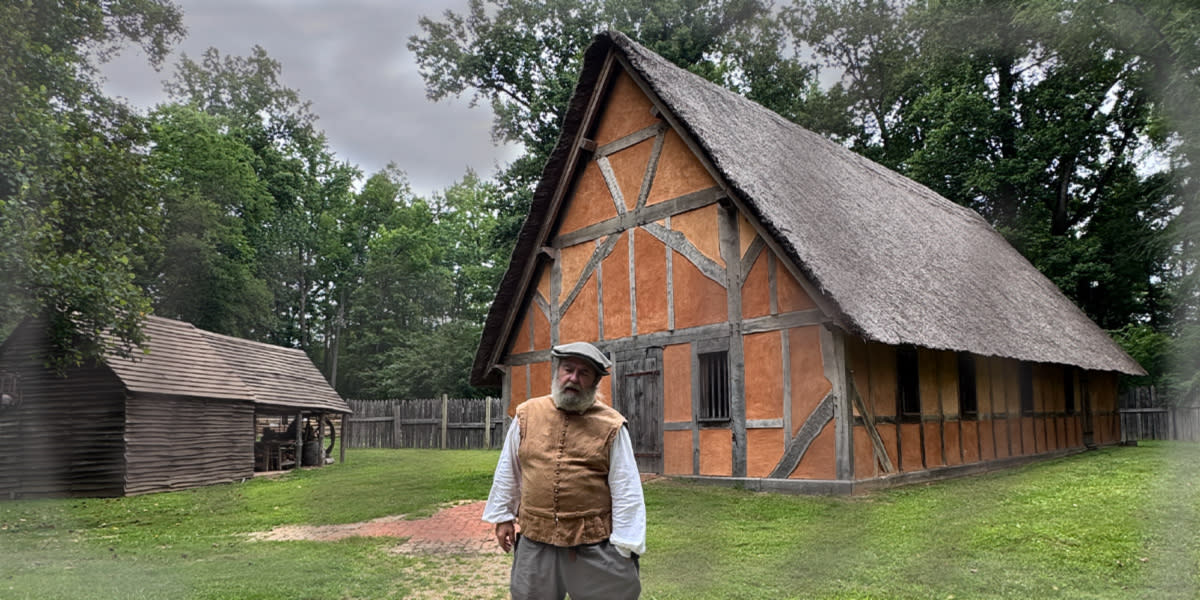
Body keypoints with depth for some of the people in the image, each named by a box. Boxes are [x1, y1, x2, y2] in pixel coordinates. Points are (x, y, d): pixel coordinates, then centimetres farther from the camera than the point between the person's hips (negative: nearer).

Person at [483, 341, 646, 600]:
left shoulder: (611, 425, -6)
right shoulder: (527, 414, 2)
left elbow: (626, 490, -5)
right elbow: (507, 471, 12)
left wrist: (625, 546, -7)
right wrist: (503, 516, 13)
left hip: (596, 546, -2)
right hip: (534, 544, 3)